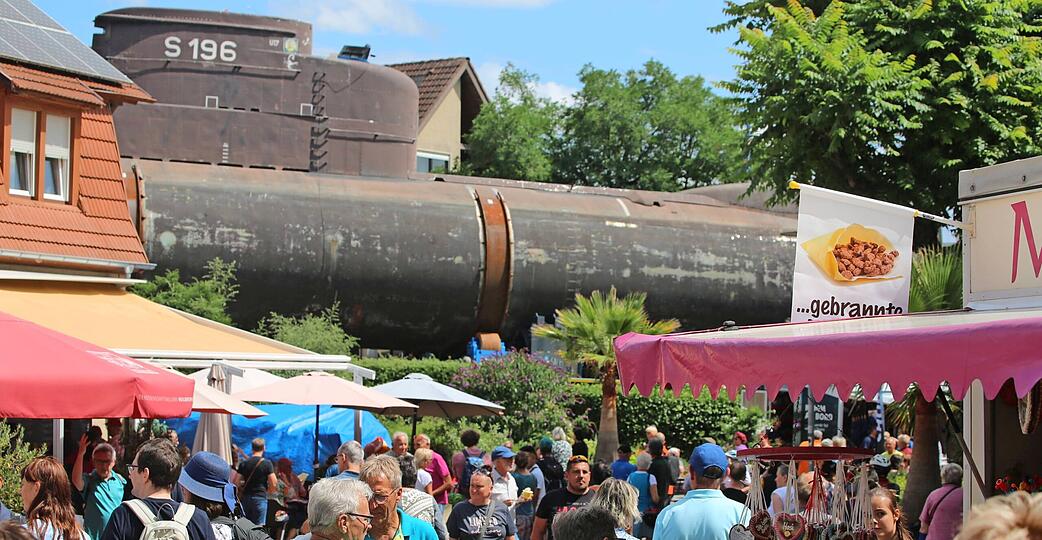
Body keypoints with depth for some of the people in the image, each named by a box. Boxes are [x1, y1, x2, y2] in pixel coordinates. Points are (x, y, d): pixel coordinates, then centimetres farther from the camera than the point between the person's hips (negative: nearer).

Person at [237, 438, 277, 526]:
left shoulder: (244, 464, 3)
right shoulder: (267, 463, -6)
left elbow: (237, 483, 0)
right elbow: (273, 484, -10)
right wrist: (268, 491, 10)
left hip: (246, 498, 3)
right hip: (260, 497, -3)